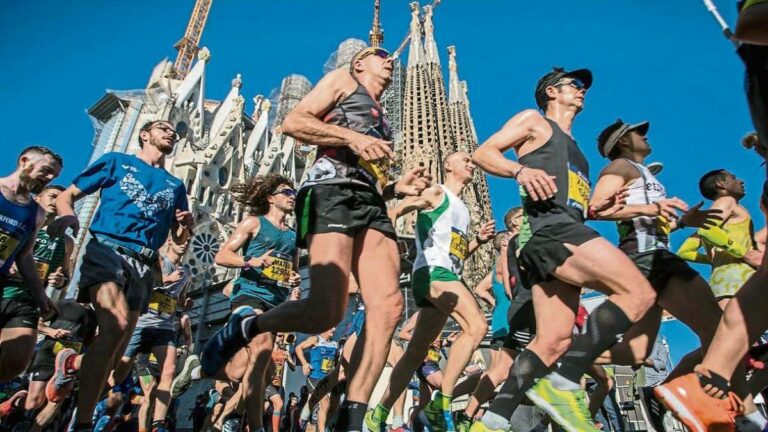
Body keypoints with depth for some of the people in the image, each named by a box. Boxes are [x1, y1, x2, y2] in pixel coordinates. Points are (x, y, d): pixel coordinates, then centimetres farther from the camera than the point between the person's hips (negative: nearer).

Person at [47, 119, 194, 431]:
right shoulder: (116, 161, 14)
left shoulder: (175, 185, 23)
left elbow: (179, 239, 23)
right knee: (116, 325, -28)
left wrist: (186, 225, 0)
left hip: (144, 264, 5)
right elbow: (67, 196, 11)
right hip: (107, 248, -5)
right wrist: (68, 215, -12)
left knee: (116, 349, 2)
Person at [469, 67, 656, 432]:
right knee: (639, 293, -19)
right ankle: (564, 382, -21)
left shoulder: (574, 149, 37)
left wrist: (594, 210, 17)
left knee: (553, 341, -2)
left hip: (565, 230, 9)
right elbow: (482, 153, 2)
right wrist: (520, 170, -17)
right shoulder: (535, 120, 14)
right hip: (550, 228, -9)